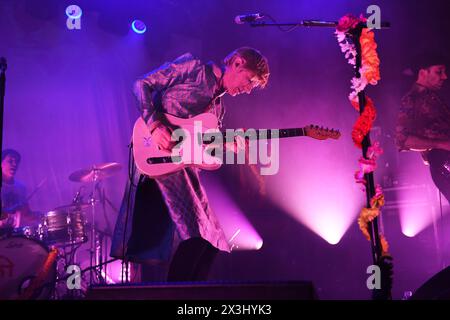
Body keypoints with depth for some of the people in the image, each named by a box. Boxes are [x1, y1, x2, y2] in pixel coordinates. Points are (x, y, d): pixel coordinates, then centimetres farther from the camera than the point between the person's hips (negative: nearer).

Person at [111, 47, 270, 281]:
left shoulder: (218, 107, 23)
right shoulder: (192, 67, 2)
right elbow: (142, 85, -3)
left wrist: (231, 146, -2)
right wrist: (155, 125, -18)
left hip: (184, 164, 9)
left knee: (211, 242, 6)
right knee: (196, 232, -17)